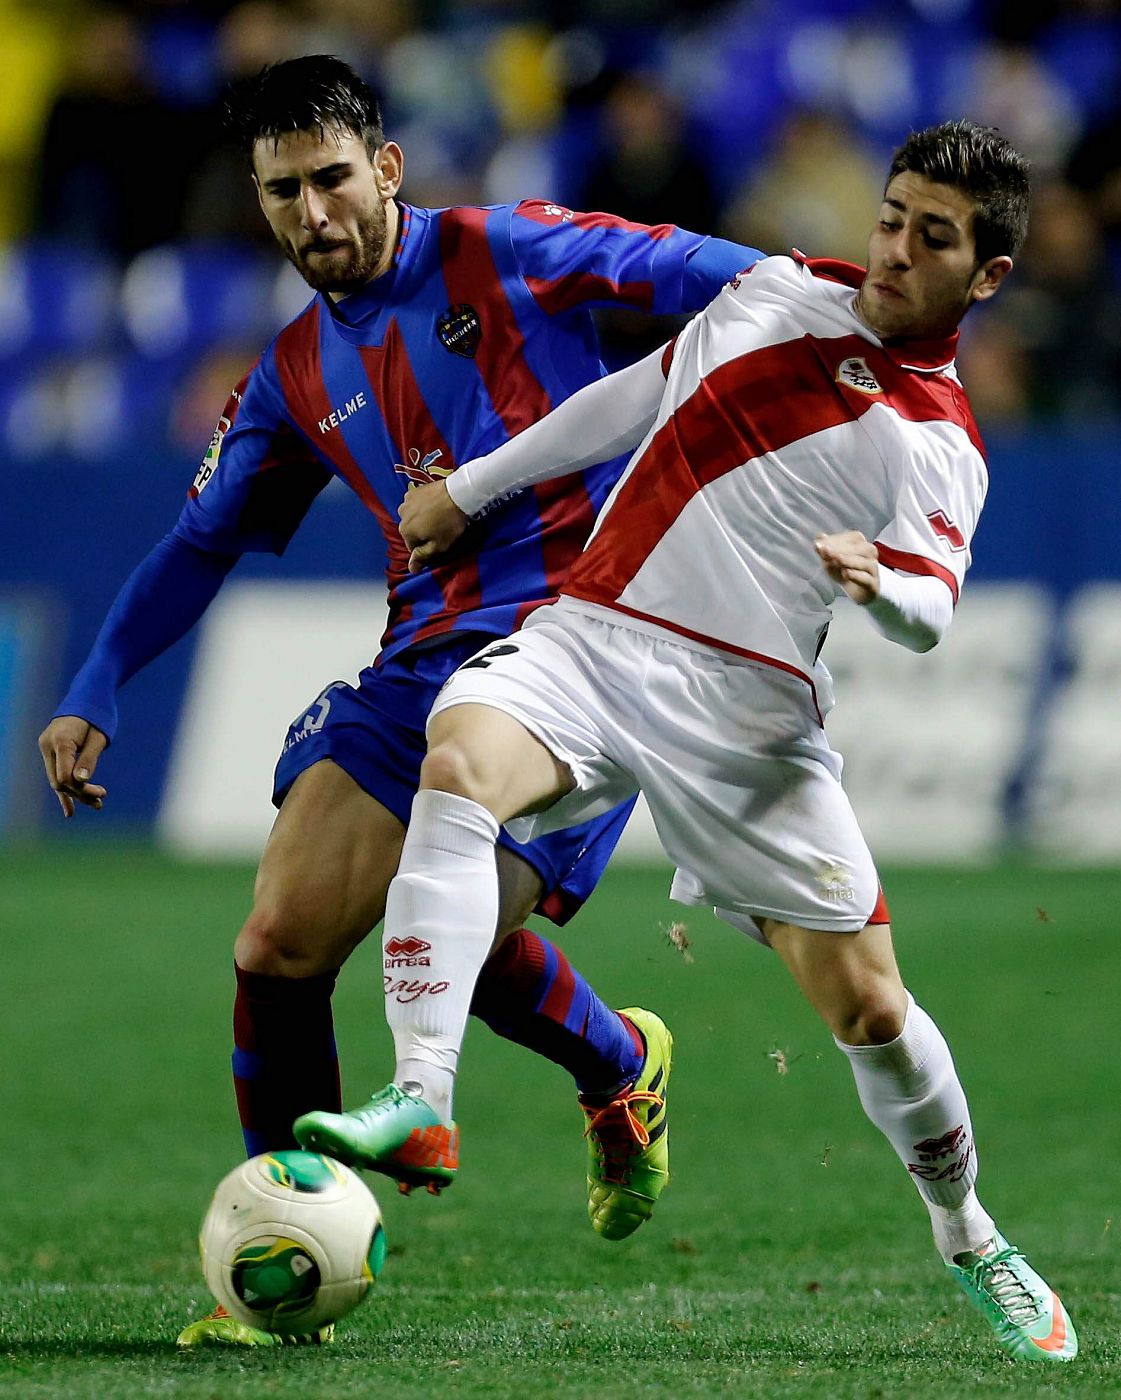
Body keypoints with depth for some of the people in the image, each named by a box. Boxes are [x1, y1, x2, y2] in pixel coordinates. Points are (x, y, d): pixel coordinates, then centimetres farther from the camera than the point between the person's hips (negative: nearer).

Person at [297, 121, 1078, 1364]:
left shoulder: (938, 447, -1)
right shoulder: (778, 289, 12)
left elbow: (930, 611, -16)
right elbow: (635, 399, 25)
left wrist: (881, 587, -39)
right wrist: (471, 487, 28)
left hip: (747, 712, -2)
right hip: (592, 643, 2)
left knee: (868, 1006, -4)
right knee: (459, 762, -32)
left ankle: (970, 1241, 23)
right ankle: (420, 1094, -41)